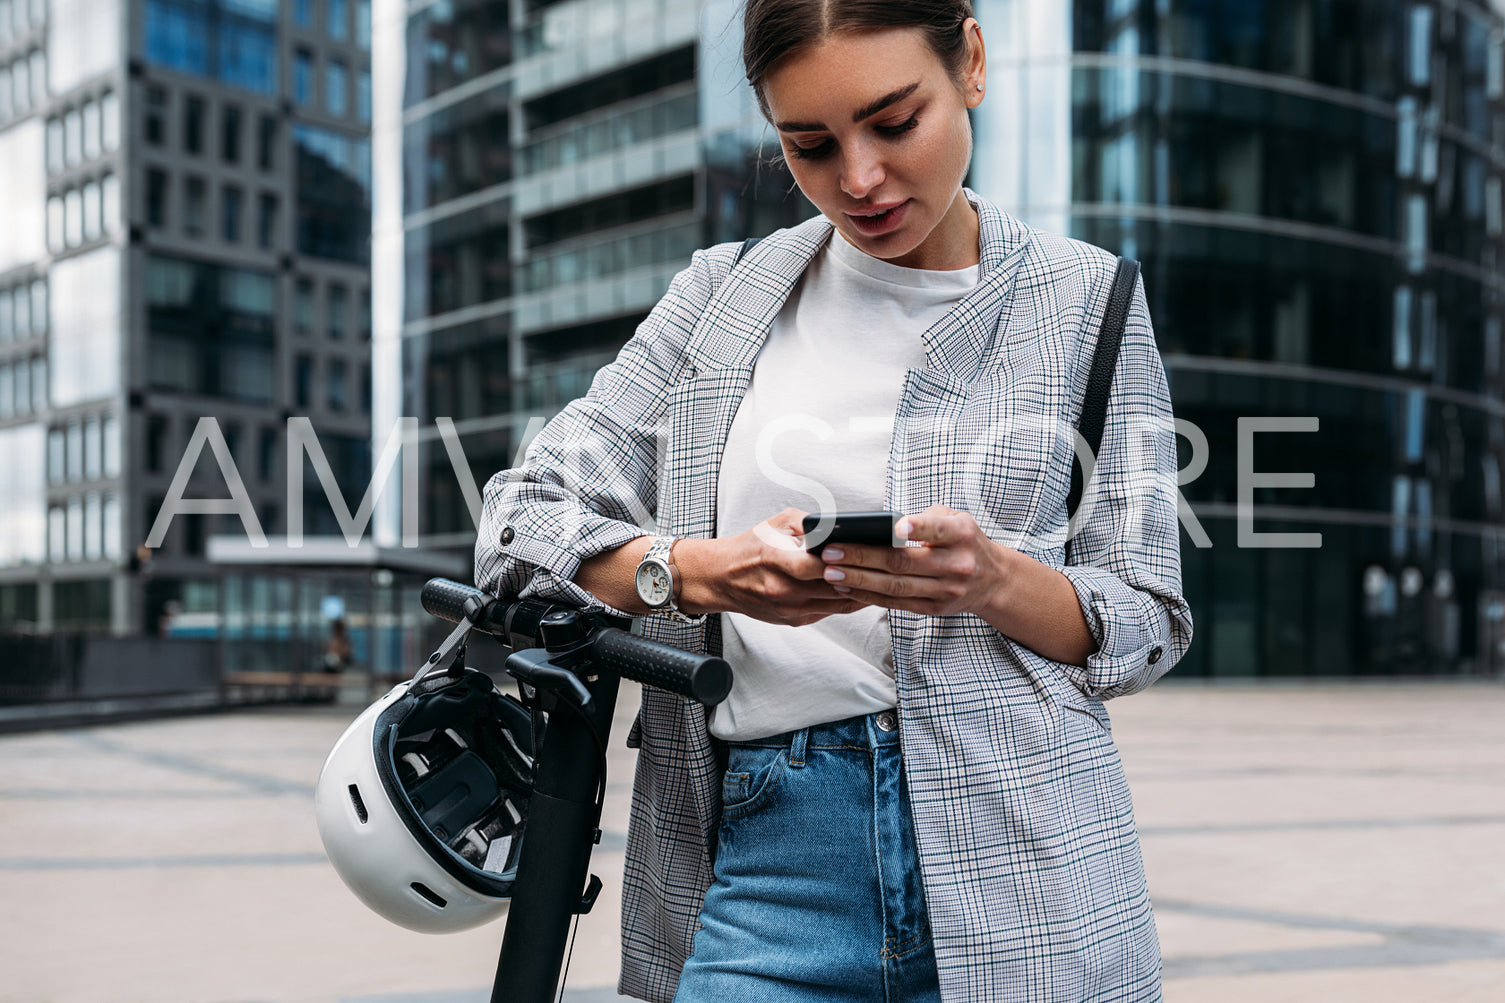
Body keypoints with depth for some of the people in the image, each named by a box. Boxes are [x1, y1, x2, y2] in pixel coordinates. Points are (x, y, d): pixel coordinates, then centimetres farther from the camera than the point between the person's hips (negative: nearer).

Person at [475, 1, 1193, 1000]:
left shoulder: (1083, 300, 4)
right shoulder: (722, 293, 9)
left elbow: (1147, 622, 3)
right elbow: (524, 519, 3)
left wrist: (995, 579, -17)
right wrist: (693, 571, -16)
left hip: (1017, 874, 0)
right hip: (764, 853, 1)